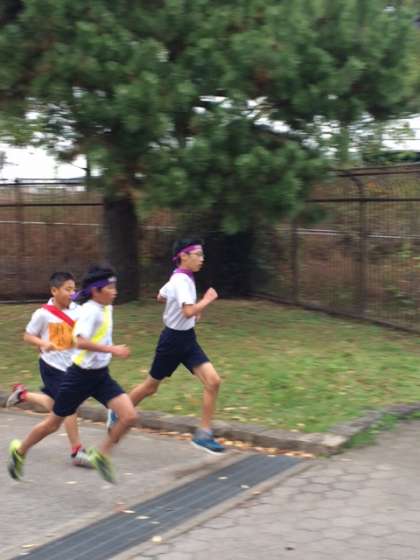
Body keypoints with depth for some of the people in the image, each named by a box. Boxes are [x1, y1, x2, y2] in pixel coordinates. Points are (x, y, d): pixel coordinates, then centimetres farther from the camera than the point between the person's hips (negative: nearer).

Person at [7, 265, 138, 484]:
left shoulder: (106, 308, 5)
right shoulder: (90, 310, -20)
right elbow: (80, 341, -35)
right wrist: (112, 349, -37)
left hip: (101, 375, 7)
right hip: (80, 375, -7)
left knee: (129, 416, -11)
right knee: (53, 423, 9)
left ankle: (101, 454, 8)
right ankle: (20, 450, 34)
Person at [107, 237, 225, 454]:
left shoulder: (181, 278, 7)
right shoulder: (181, 280, -21)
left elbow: (161, 296, 24)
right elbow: (188, 312, -35)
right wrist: (206, 300, -20)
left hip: (187, 339, 8)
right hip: (173, 340, -8)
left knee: (213, 381, -8)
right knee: (151, 387, 11)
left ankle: (204, 434, -2)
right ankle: (118, 413, 36)